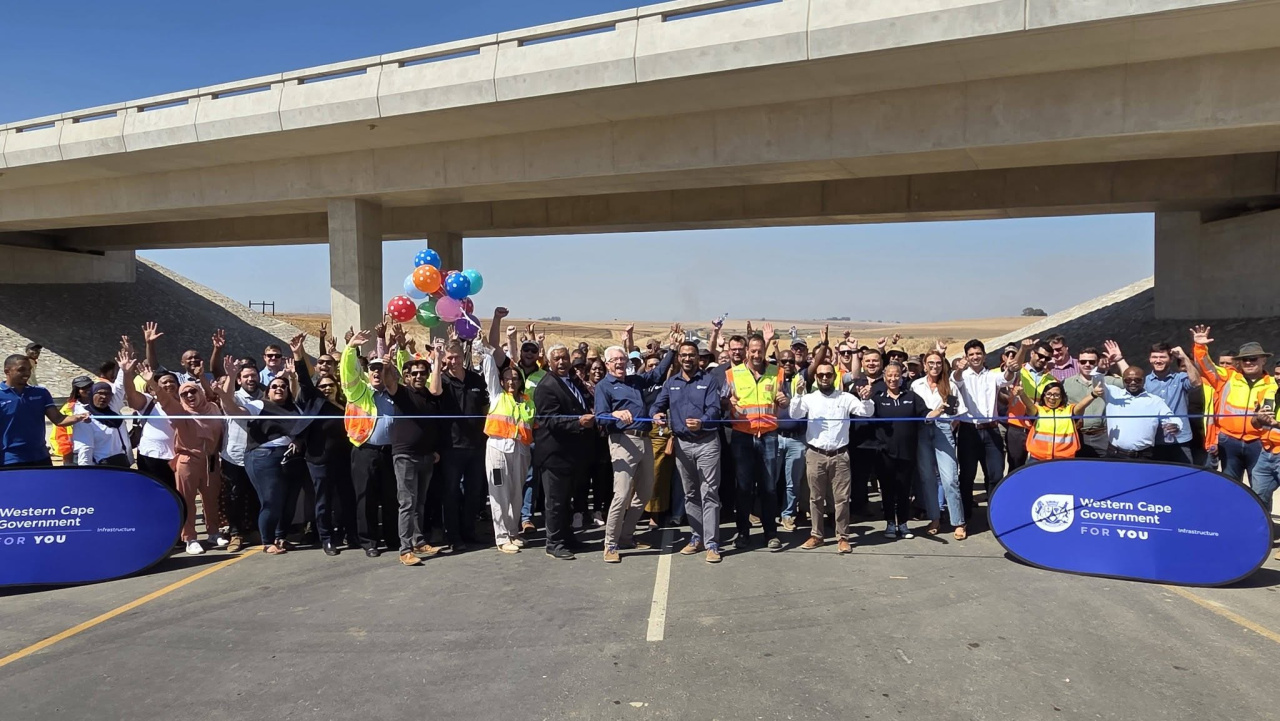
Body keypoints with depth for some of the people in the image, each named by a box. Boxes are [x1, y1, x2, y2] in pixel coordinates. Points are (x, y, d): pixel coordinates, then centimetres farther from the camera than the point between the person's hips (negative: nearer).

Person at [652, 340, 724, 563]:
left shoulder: (710, 379, -2)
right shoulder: (671, 382, 11)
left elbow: (714, 408, -13)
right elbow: (658, 404, 6)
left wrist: (702, 422, -34)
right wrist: (657, 414, -19)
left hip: (707, 442, -5)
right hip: (682, 444, 5)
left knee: (709, 493, -6)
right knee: (690, 494, 13)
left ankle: (711, 543, -3)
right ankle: (697, 537, 24)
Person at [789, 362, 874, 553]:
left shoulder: (846, 398, 4)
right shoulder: (809, 398, 4)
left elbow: (867, 412, -4)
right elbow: (794, 414, -9)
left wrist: (865, 399, -25)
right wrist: (798, 394, -24)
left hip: (839, 455, 0)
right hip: (815, 455, 0)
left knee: (841, 498, 2)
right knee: (816, 497, 8)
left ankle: (842, 537, 11)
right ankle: (817, 535, 18)